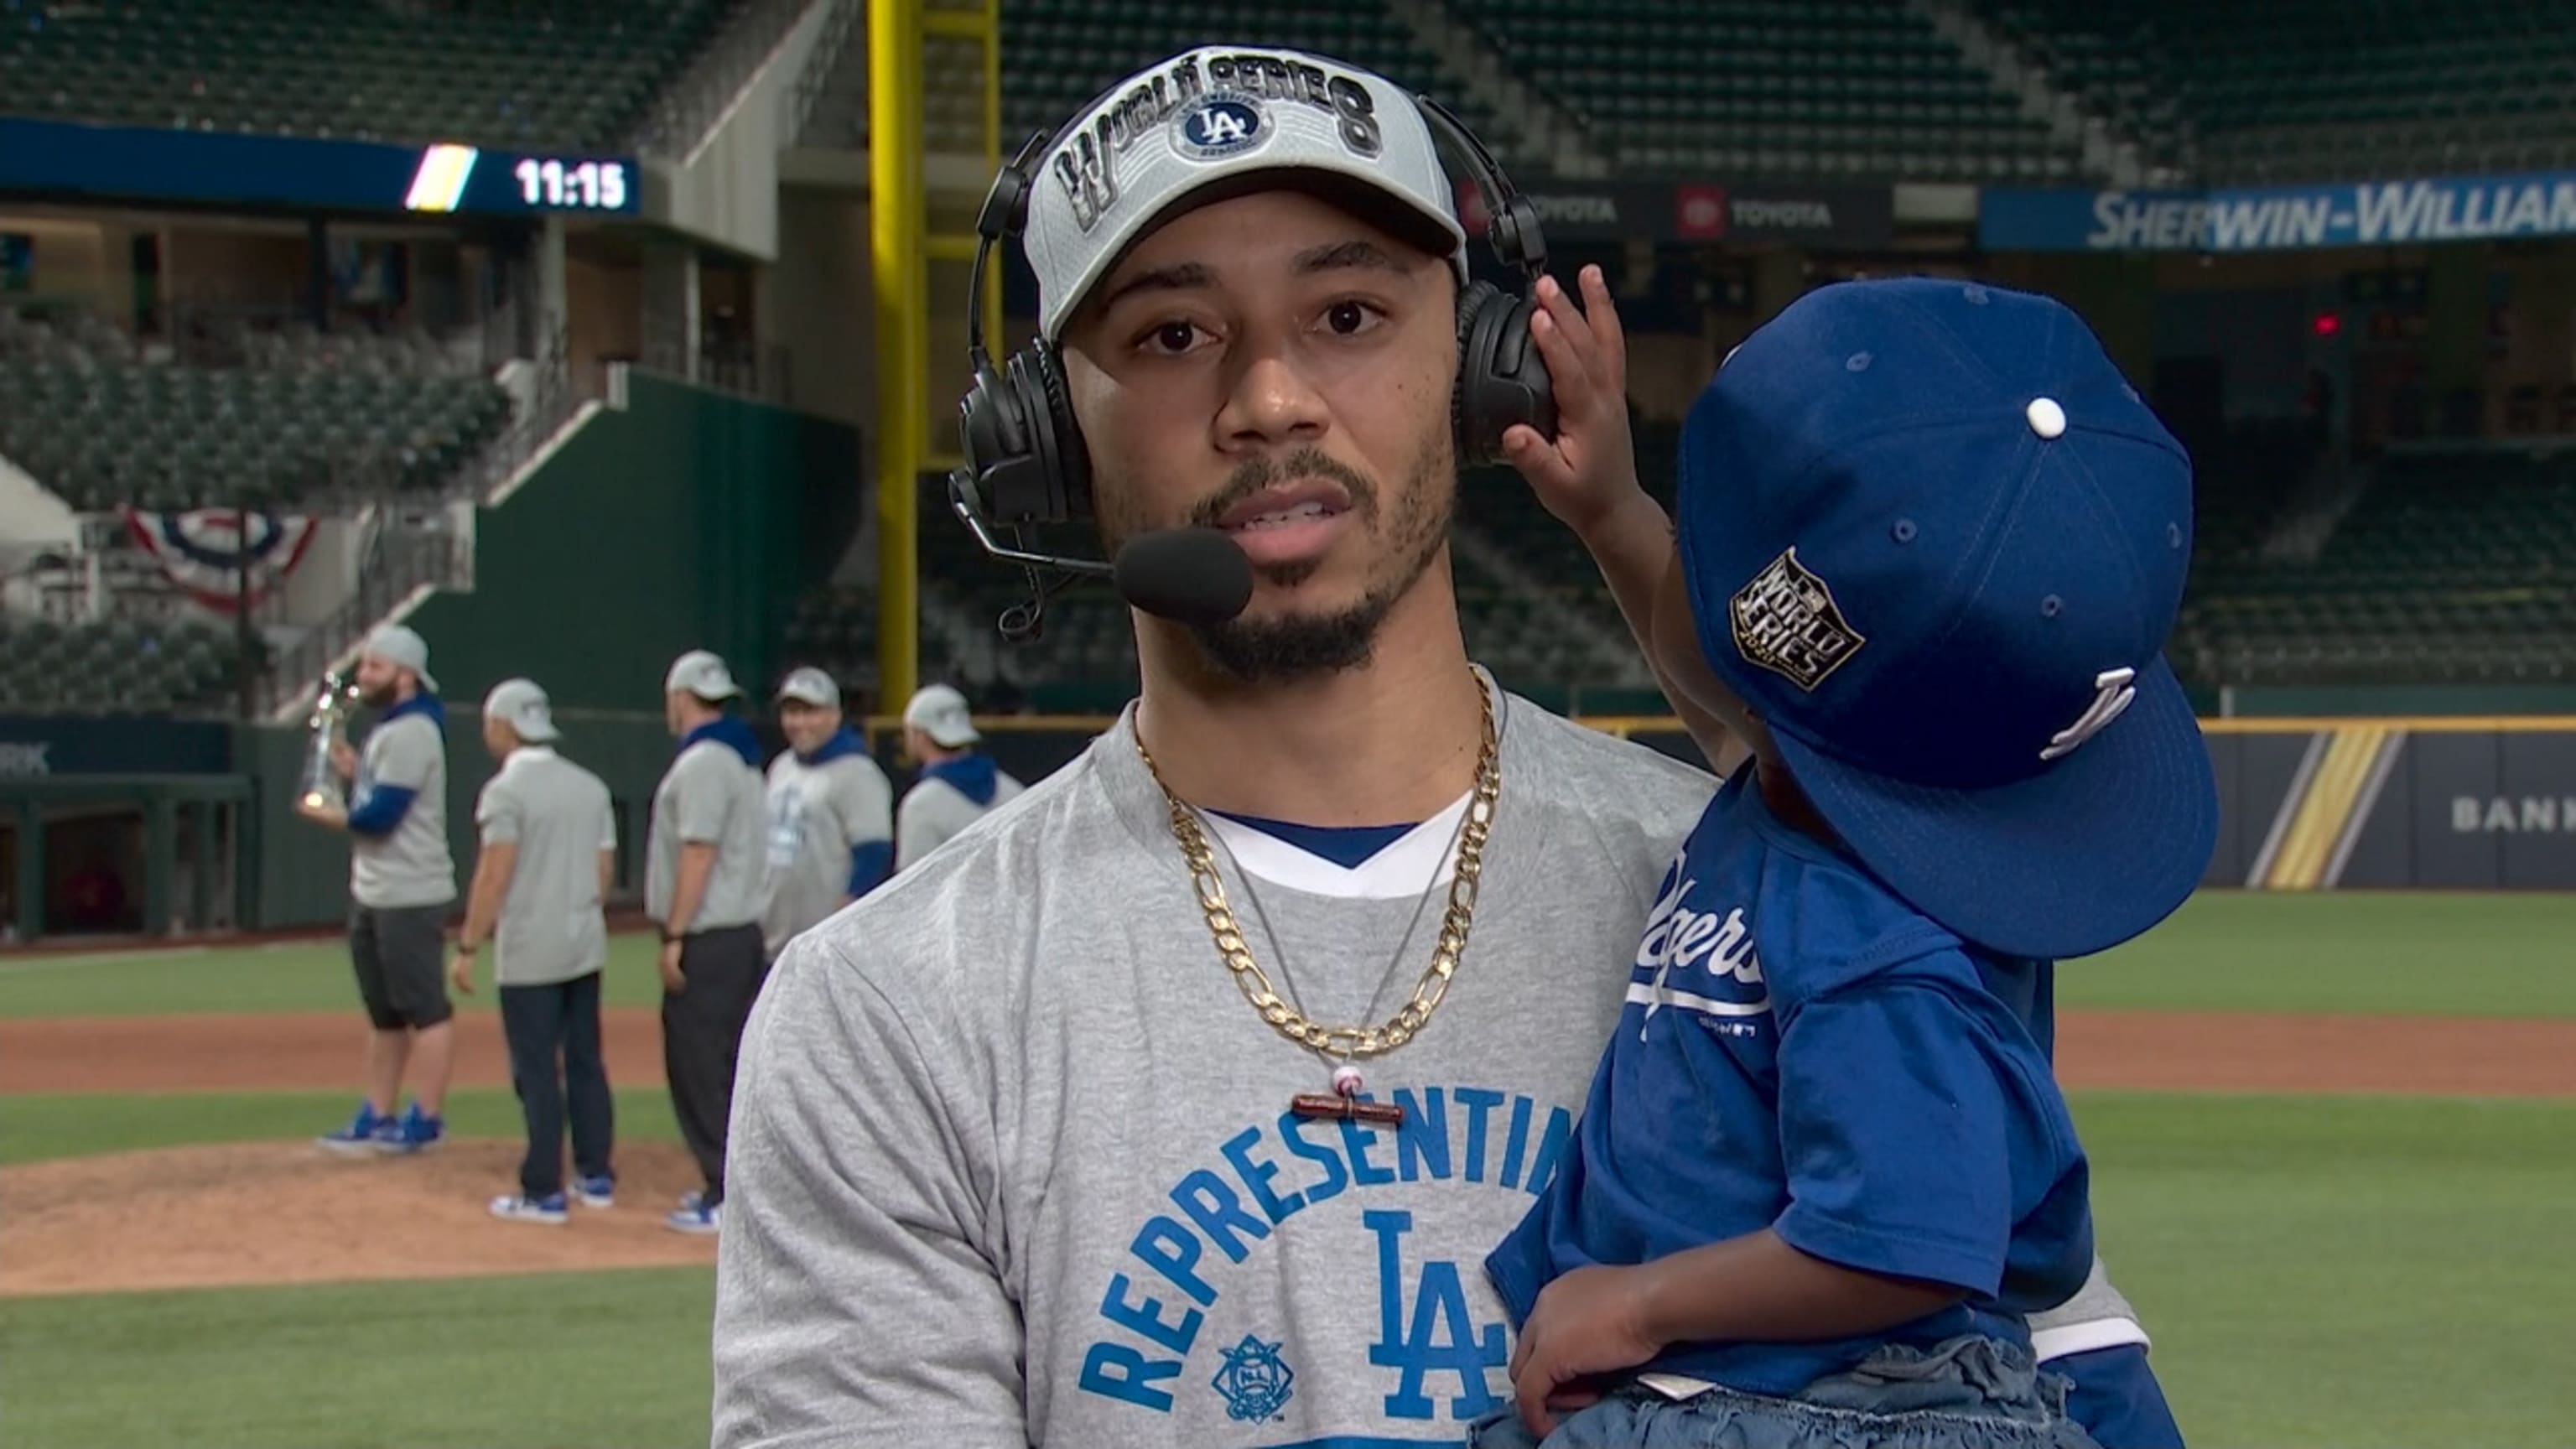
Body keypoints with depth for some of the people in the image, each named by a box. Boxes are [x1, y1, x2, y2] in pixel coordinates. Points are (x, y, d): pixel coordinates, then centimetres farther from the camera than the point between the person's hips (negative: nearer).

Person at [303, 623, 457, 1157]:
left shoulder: (412, 733, -15)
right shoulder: (387, 731, 16)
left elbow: (381, 814, -22)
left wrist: (326, 815, -7)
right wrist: (353, 774, 2)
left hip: (411, 897, -11)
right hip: (373, 894, 11)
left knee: (424, 1009, -5)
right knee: (385, 1013, 14)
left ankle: (426, 1120, -3)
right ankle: (377, 1118, 20)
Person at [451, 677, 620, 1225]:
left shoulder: (507, 789, -12)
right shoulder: (591, 786, 9)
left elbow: (495, 875, -17)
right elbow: (606, 868, 11)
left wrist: (468, 946, -14)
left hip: (529, 951, -7)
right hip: (585, 946, 7)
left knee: (536, 1070, -3)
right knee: (585, 1062, 13)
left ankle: (543, 1192, -3)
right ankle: (596, 1177, 18)